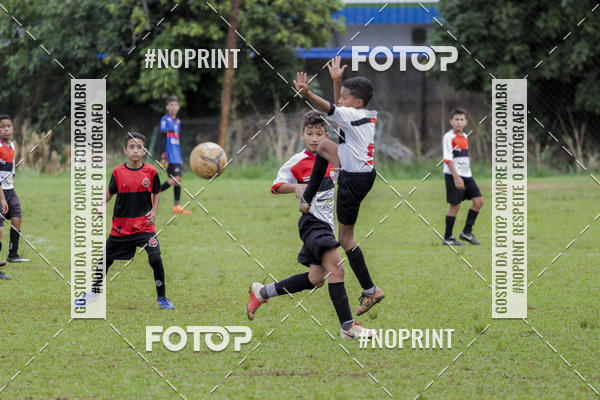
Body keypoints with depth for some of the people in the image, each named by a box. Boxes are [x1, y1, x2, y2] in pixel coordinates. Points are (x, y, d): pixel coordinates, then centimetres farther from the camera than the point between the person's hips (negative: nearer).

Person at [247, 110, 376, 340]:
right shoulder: (297, 162, -5)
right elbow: (276, 186, -4)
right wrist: (295, 187, -22)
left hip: (327, 223, 7)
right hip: (311, 222, -7)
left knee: (315, 279, 10)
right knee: (336, 269, -22)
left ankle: (262, 292, 26)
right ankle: (347, 327, -25)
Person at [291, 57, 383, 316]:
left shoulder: (353, 116, -19)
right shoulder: (368, 116, 9)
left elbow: (330, 109, -36)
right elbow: (338, 108, 24)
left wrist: (308, 94, -50)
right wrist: (337, 80, 16)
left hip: (353, 181, -10)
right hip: (362, 171, 10)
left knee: (346, 238, -1)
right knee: (324, 147, 28)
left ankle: (370, 291, -2)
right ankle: (307, 199, 32)